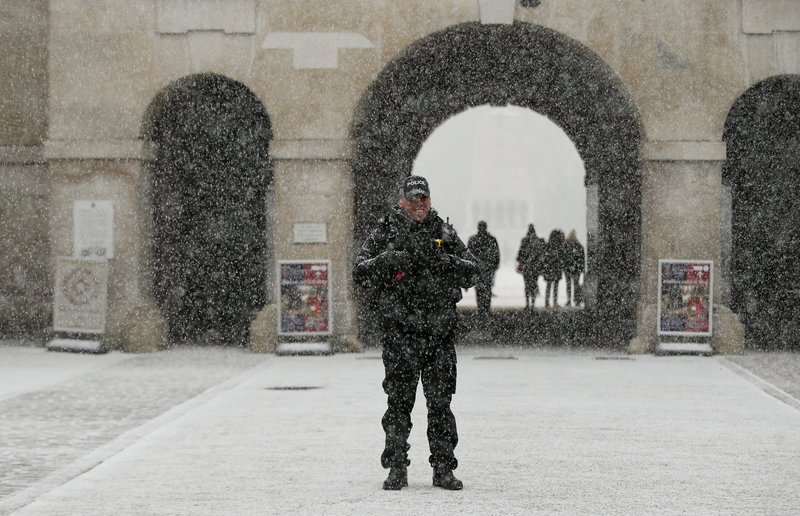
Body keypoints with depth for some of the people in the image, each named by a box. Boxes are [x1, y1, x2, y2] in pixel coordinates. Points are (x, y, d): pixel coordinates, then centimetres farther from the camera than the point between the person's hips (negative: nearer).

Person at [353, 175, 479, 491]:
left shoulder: (445, 234, 11)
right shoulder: (384, 234, 5)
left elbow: (473, 272, 7)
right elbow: (360, 273, -1)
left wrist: (447, 262, -12)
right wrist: (387, 261, -18)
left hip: (440, 333, 2)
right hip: (400, 332, -2)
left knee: (440, 402, 4)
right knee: (399, 402, -2)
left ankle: (443, 469, 10)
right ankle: (397, 469, 5)